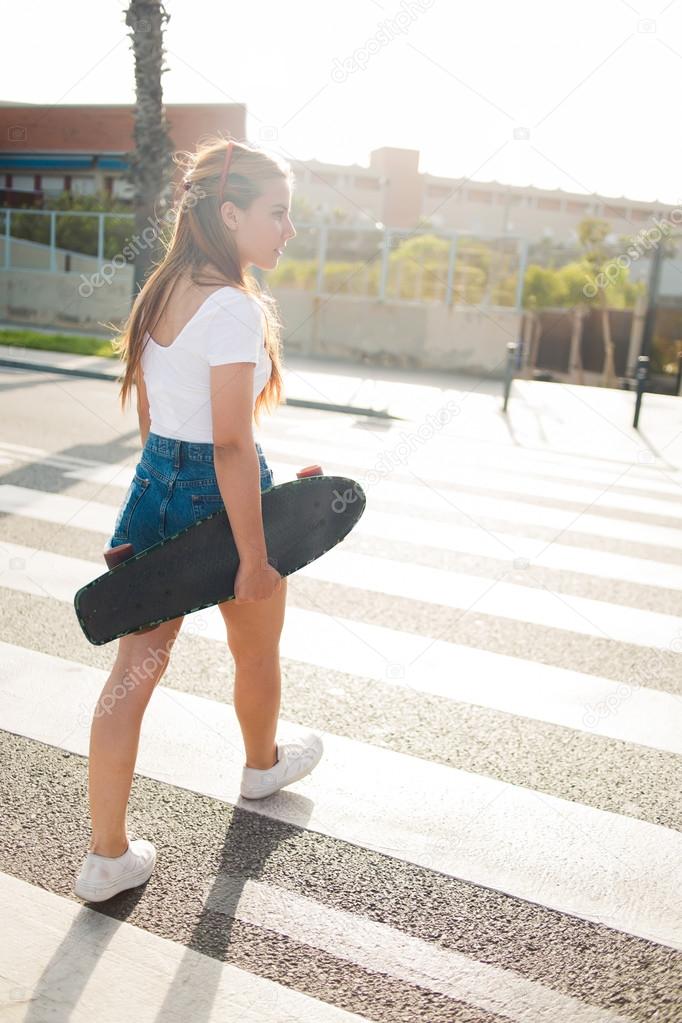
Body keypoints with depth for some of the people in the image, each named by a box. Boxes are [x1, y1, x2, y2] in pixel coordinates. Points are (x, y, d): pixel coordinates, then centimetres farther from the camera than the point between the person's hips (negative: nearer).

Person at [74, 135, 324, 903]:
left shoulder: (160, 291, 7)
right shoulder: (233, 307, -20)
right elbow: (232, 445, -23)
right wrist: (254, 558, -19)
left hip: (154, 483, 8)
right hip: (219, 495, -7)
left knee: (132, 672, 9)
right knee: (256, 651, 21)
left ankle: (107, 856, 18)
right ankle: (262, 764, 49)